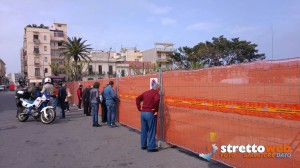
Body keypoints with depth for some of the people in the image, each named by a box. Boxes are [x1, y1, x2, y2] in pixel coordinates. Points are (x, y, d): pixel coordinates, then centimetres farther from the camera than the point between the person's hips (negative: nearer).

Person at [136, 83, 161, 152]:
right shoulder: (156, 93, -7)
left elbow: (138, 98, 15)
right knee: (151, 131, 3)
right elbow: (157, 100, -28)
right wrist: (156, 110, -17)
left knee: (144, 130, 15)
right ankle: (151, 147, 6)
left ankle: (143, 145, 26)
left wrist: (139, 108, 12)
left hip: (143, 113, 7)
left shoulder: (146, 92, 14)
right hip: (150, 114, -7)